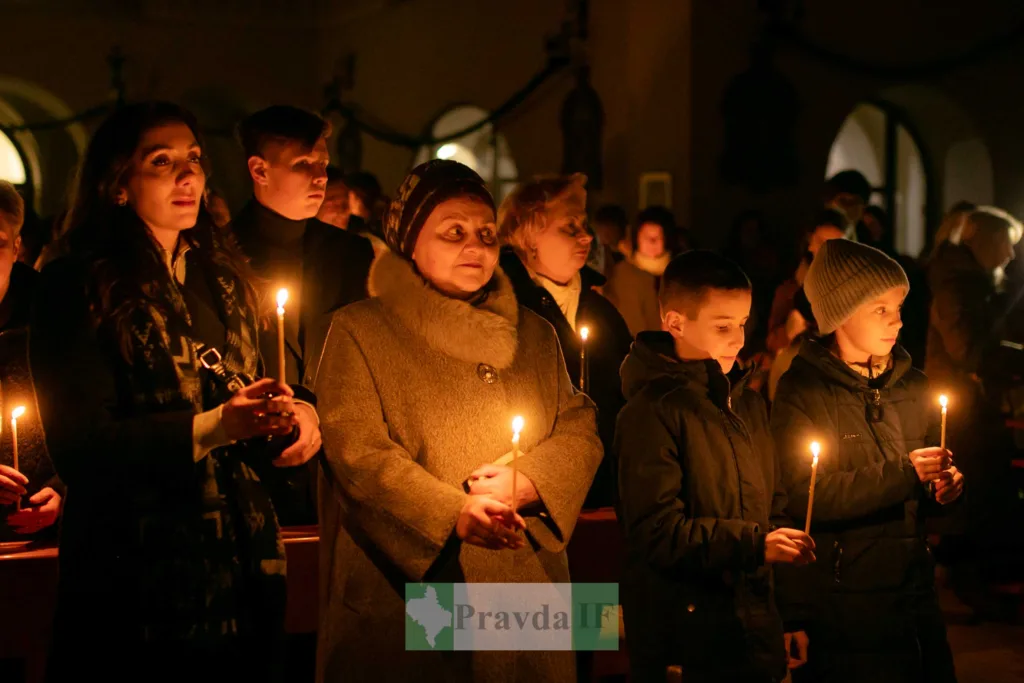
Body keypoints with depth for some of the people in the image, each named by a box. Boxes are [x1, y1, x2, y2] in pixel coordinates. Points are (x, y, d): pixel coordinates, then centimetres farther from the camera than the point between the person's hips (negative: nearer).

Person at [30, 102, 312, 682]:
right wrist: (212, 428, -23)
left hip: (244, 570, 6)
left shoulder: (224, 273, 13)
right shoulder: (79, 287, -7)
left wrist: (288, 412, -4)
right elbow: (79, 446, -15)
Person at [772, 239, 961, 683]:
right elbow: (803, 496, -20)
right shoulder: (802, 391, -9)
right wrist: (902, 473, -22)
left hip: (914, 591, 6)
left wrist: (943, 490, -2)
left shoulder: (913, 386, 11)